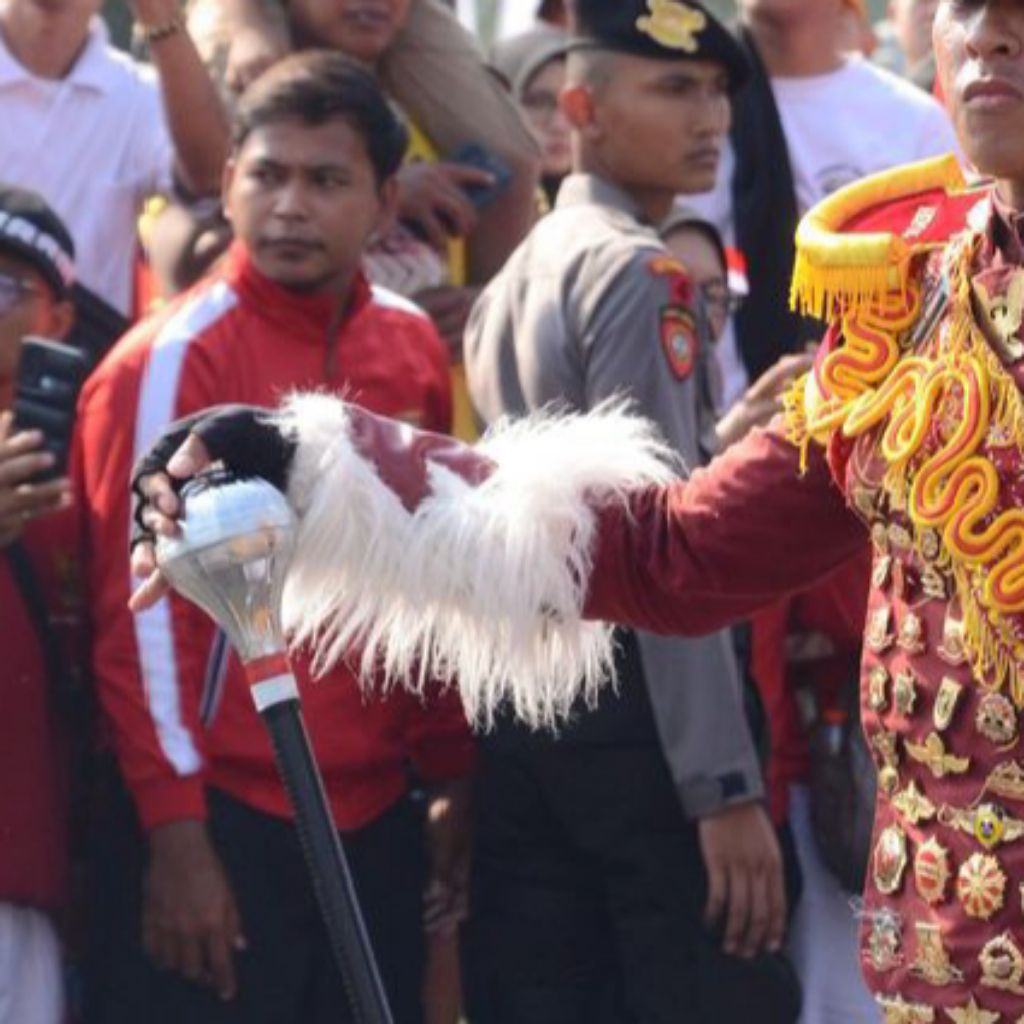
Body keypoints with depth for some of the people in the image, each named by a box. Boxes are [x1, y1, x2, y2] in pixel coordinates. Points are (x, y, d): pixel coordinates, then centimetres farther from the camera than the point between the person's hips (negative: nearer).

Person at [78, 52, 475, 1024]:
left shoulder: (412, 345, 7)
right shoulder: (173, 360, -10)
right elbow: (138, 615, -11)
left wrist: (451, 777, 13)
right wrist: (176, 832, -13)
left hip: (378, 817, 6)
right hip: (223, 823, -6)